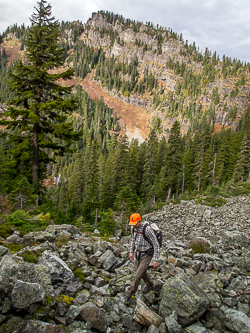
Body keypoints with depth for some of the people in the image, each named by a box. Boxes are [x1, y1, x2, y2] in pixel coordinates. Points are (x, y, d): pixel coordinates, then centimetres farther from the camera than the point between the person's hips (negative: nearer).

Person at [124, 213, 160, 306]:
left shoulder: (147, 230, -30)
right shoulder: (134, 228, -7)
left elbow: (156, 245, -23)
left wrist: (155, 260, -21)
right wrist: (131, 251, 12)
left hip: (146, 256, -7)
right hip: (138, 254, 8)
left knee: (137, 276, -9)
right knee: (141, 272, 25)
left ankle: (129, 295, 3)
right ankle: (149, 285, 51)